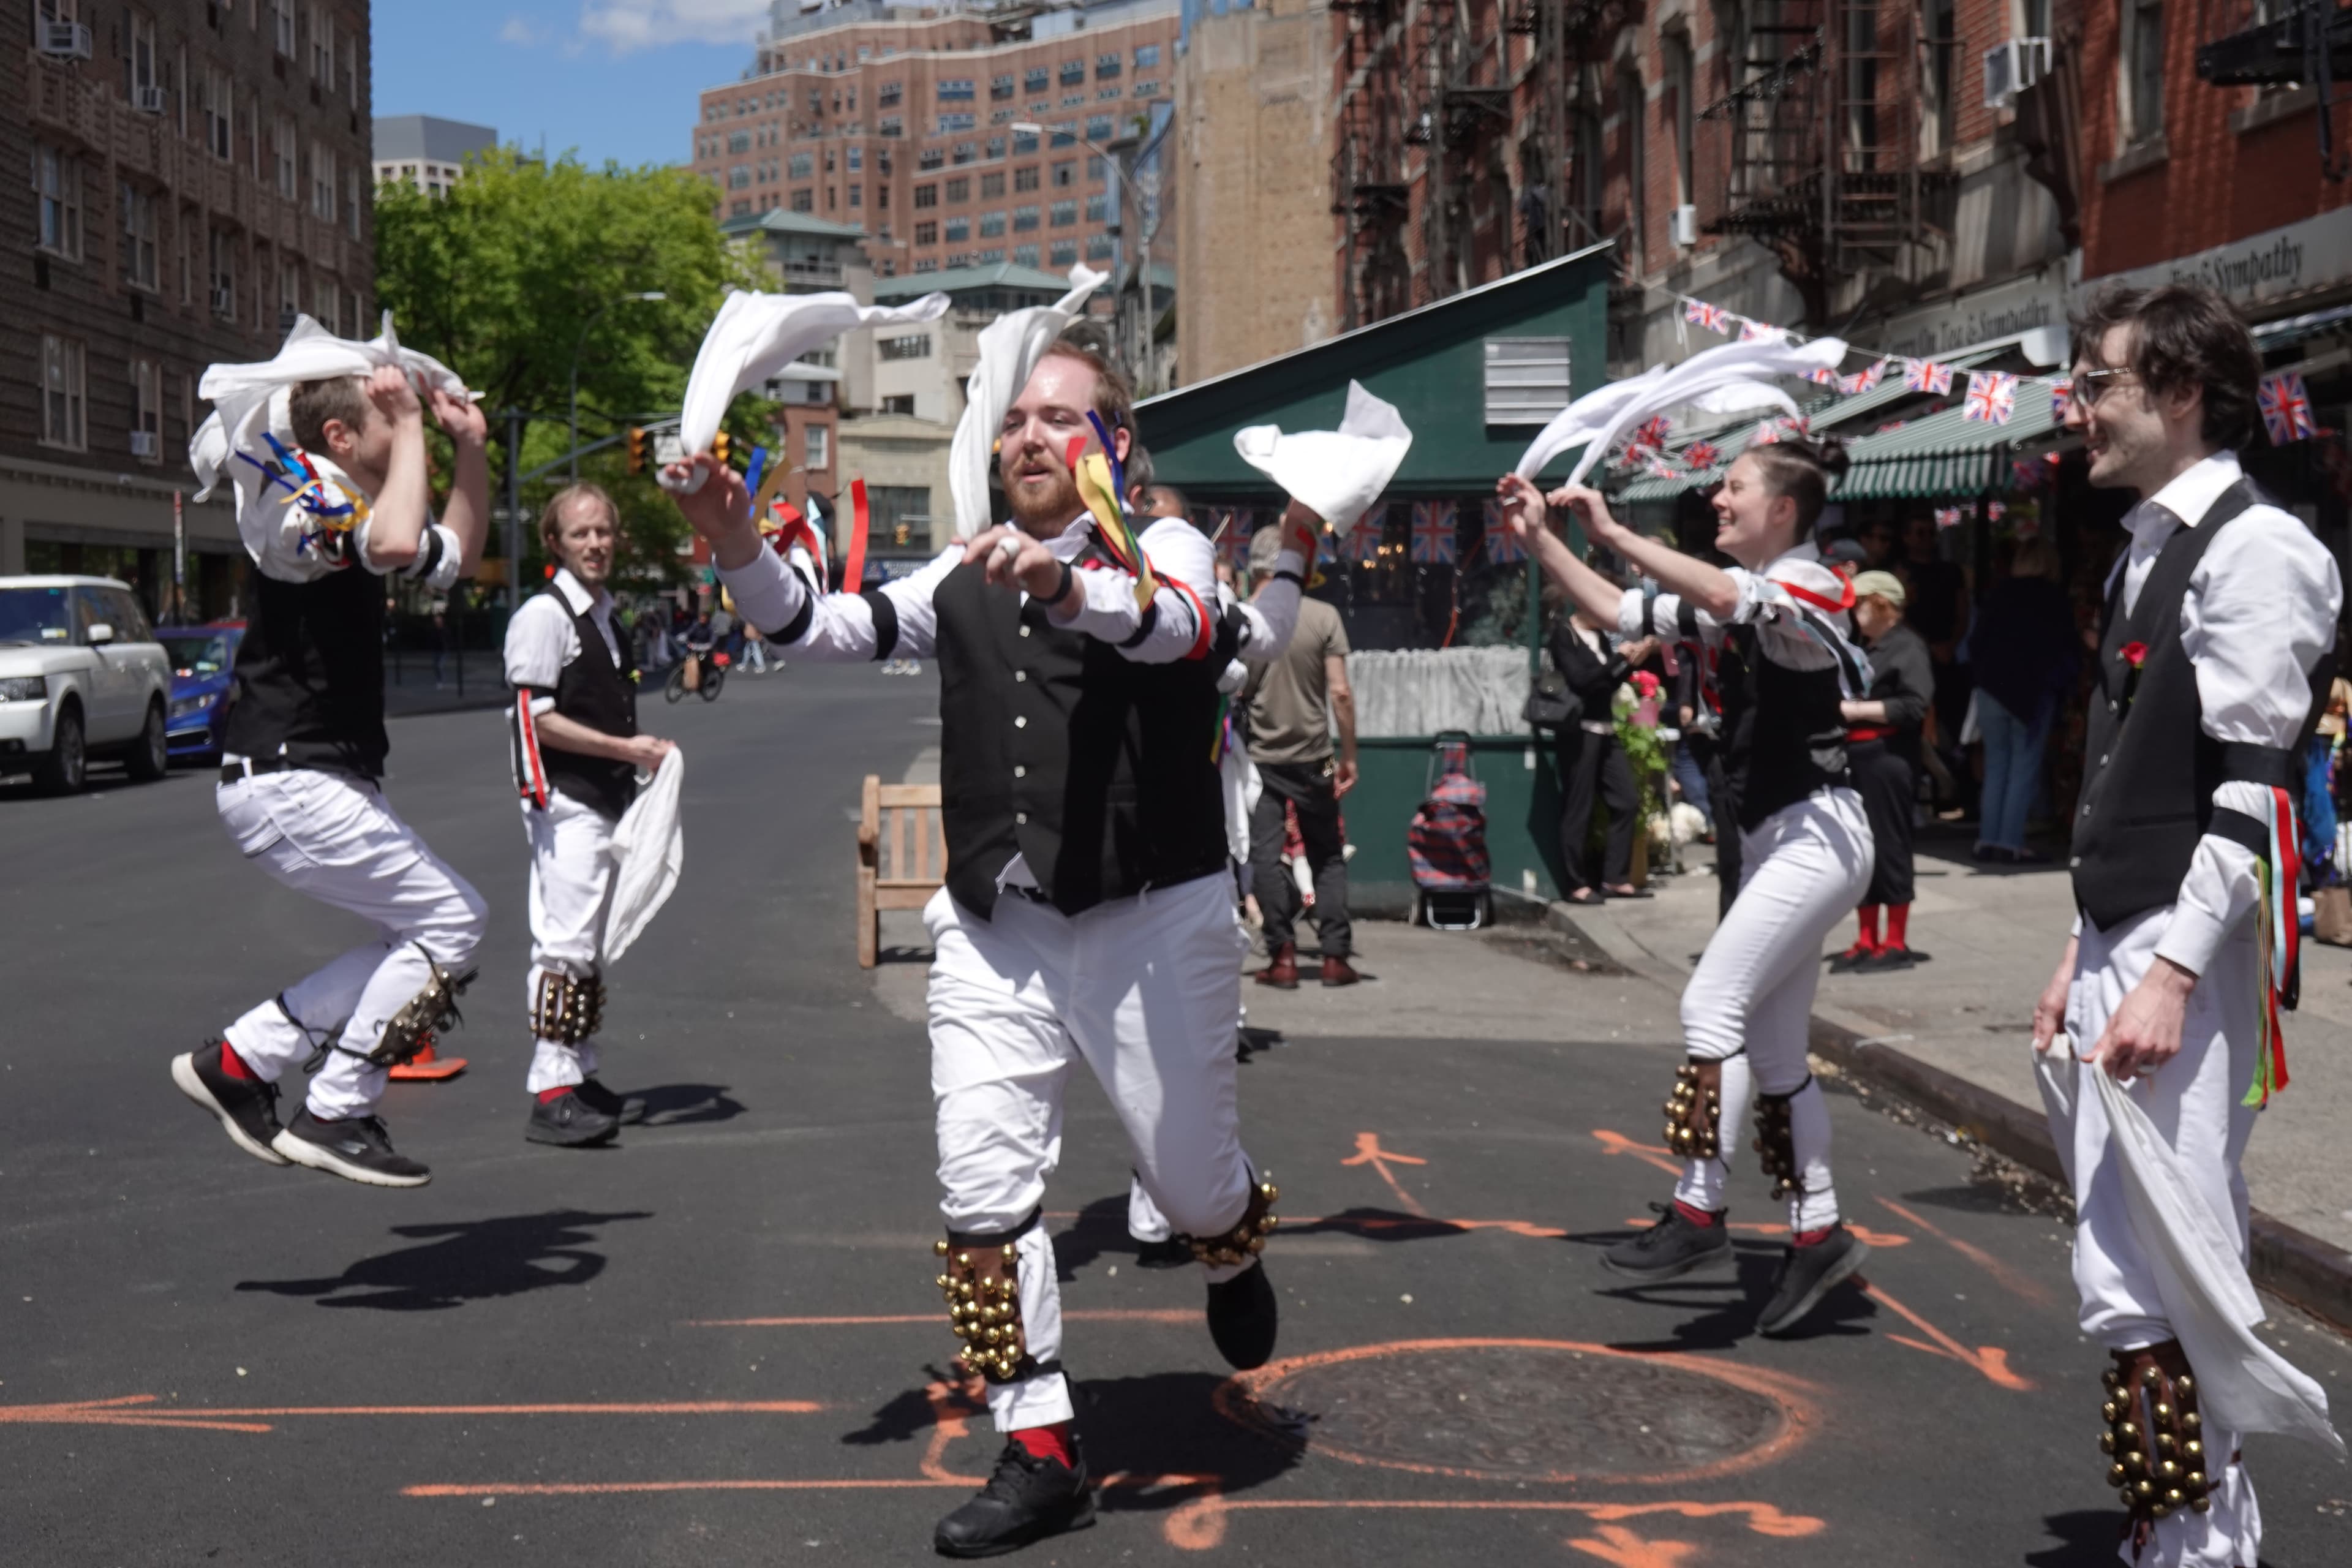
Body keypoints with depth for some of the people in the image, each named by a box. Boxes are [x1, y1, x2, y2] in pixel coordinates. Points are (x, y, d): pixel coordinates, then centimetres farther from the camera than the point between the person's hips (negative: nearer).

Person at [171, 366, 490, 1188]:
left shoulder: (352, 506, 16)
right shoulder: (301, 501, -15)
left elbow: (457, 554, 29)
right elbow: (396, 545, -36)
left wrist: (470, 446, 16)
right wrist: (410, 428, -23)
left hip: (319, 781, 10)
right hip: (288, 783, -10)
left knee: (438, 929, 11)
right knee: (451, 920, -9)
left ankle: (239, 1059, 12)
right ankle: (334, 1118, -4)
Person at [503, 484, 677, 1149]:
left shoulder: (606, 618, 19)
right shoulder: (544, 614, -9)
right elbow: (538, 717, -16)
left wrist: (646, 752, 12)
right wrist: (625, 749, -16)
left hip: (607, 801, 9)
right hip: (564, 801, -9)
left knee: (591, 946, 14)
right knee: (566, 943, -13)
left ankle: (580, 1077, 22)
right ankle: (551, 1094, -13)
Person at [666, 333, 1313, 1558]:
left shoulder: (1164, 545, -2)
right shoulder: (962, 583, 13)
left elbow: (1175, 626, -26)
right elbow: (822, 628, 8)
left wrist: (1059, 583, -46)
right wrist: (732, 540, -11)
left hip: (1152, 919, -4)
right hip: (994, 927, 4)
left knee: (1195, 1190, 7)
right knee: (981, 1193, -3)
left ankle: (1235, 1261, 44)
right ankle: (1040, 1454, 6)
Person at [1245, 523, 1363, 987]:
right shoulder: (1323, 617, -6)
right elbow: (1341, 693, -8)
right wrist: (1349, 756, -1)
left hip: (1259, 757, -1)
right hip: (1312, 757, 1)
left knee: (1266, 857, 3)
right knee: (1328, 858, 11)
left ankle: (1283, 957, -1)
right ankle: (1335, 956, 7)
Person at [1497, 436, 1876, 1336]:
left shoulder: (1806, 586, -12)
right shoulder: (1735, 599, 13)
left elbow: (1730, 598, -33)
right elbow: (1619, 613, 14)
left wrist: (1614, 535, -33)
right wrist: (1539, 538, 6)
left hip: (1816, 835, -10)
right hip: (1773, 839, 10)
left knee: (1713, 1003, -16)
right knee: (1771, 1050, 9)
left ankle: (1698, 1212, -12)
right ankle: (1817, 1235, 16)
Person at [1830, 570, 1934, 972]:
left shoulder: (1907, 647, -7)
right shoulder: (1863, 648, 18)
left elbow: (1914, 707, -17)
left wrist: (1856, 710, -16)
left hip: (1887, 762, -8)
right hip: (1854, 760, 8)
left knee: (1889, 848, -2)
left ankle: (1896, 944, 5)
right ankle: (1866, 942, 17)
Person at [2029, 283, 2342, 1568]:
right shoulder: (2144, 550, 17)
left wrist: (2171, 973, -21)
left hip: (2186, 954, -9)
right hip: (2117, 946, 9)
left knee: (2177, 1271, -8)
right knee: (2119, 1276, 12)